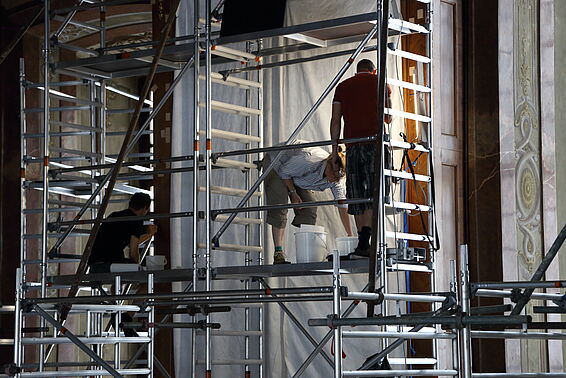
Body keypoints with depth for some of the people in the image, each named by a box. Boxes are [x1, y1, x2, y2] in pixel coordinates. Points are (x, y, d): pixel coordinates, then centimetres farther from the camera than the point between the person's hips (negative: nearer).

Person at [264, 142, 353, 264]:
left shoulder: (337, 180, -19)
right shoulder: (309, 161, -40)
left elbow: (342, 207, -15)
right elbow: (284, 171, -25)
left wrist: (350, 235, -18)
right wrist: (293, 193, -21)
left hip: (296, 178, 7)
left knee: (310, 208, -8)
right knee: (279, 208, -21)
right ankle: (278, 254, -24)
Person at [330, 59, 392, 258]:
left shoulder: (343, 86, 16)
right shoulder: (380, 83, 10)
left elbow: (335, 119, 9)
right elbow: (388, 117, 10)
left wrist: (334, 147, 11)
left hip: (352, 142, 3)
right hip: (375, 141, -2)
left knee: (357, 194, 7)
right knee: (373, 191, -8)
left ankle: (362, 243, 5)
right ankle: (364, 243, -23)